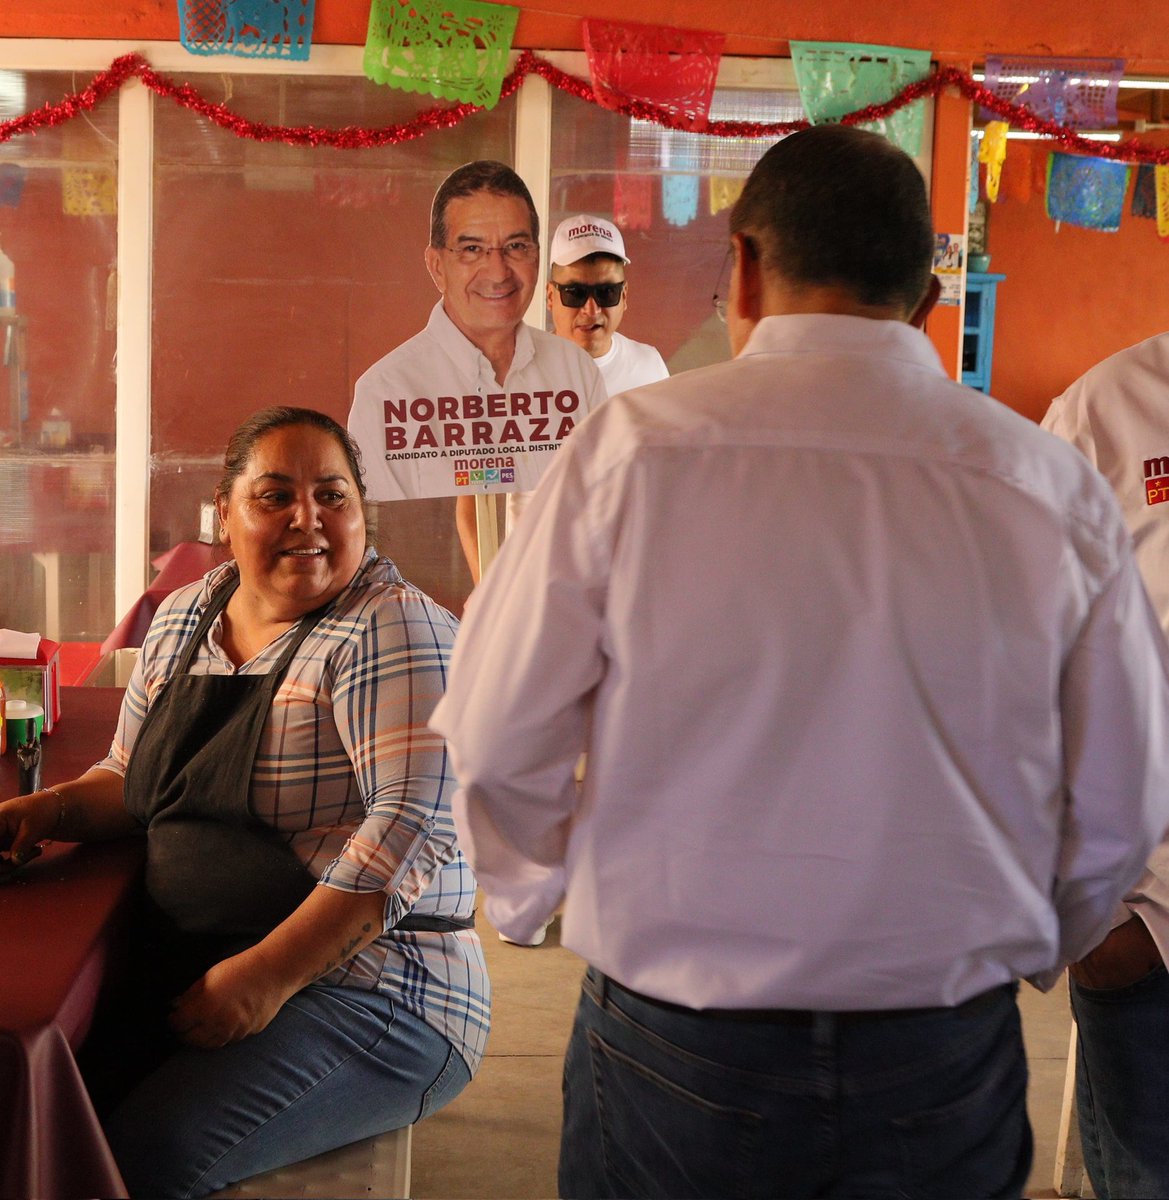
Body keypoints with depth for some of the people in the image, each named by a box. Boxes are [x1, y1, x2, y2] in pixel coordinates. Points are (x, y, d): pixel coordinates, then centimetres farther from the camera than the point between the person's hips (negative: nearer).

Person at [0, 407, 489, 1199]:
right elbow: (133, 778, 23)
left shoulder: (391, 631, -11)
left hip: (368, 989, -6)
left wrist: (269, 977, -24)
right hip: (190, 972, 6)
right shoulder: (183, 619, 11)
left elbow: (415, 823, -20)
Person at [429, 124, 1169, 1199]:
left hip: (674, 1061, -1)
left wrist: (542, 896, 13)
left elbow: (499, 744, -7)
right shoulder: (1056, 489, -6)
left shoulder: (631, 448, -12)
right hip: (946, 1071, 2)